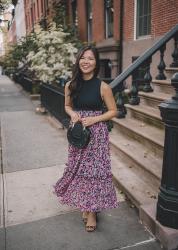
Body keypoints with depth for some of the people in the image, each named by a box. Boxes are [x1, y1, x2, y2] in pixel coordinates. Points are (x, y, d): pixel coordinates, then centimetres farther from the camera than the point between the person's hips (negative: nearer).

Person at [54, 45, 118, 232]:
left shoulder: (103, 87, -11)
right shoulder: (70, 85, -1)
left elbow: (113, 111, -3)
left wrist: (94, 119, -16)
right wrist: (73, 114, -9)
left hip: (96, 133, -3)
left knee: (94, 168, 3)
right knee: (78, 168, 12)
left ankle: (92, 211, 22)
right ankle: (84, 205, 35)